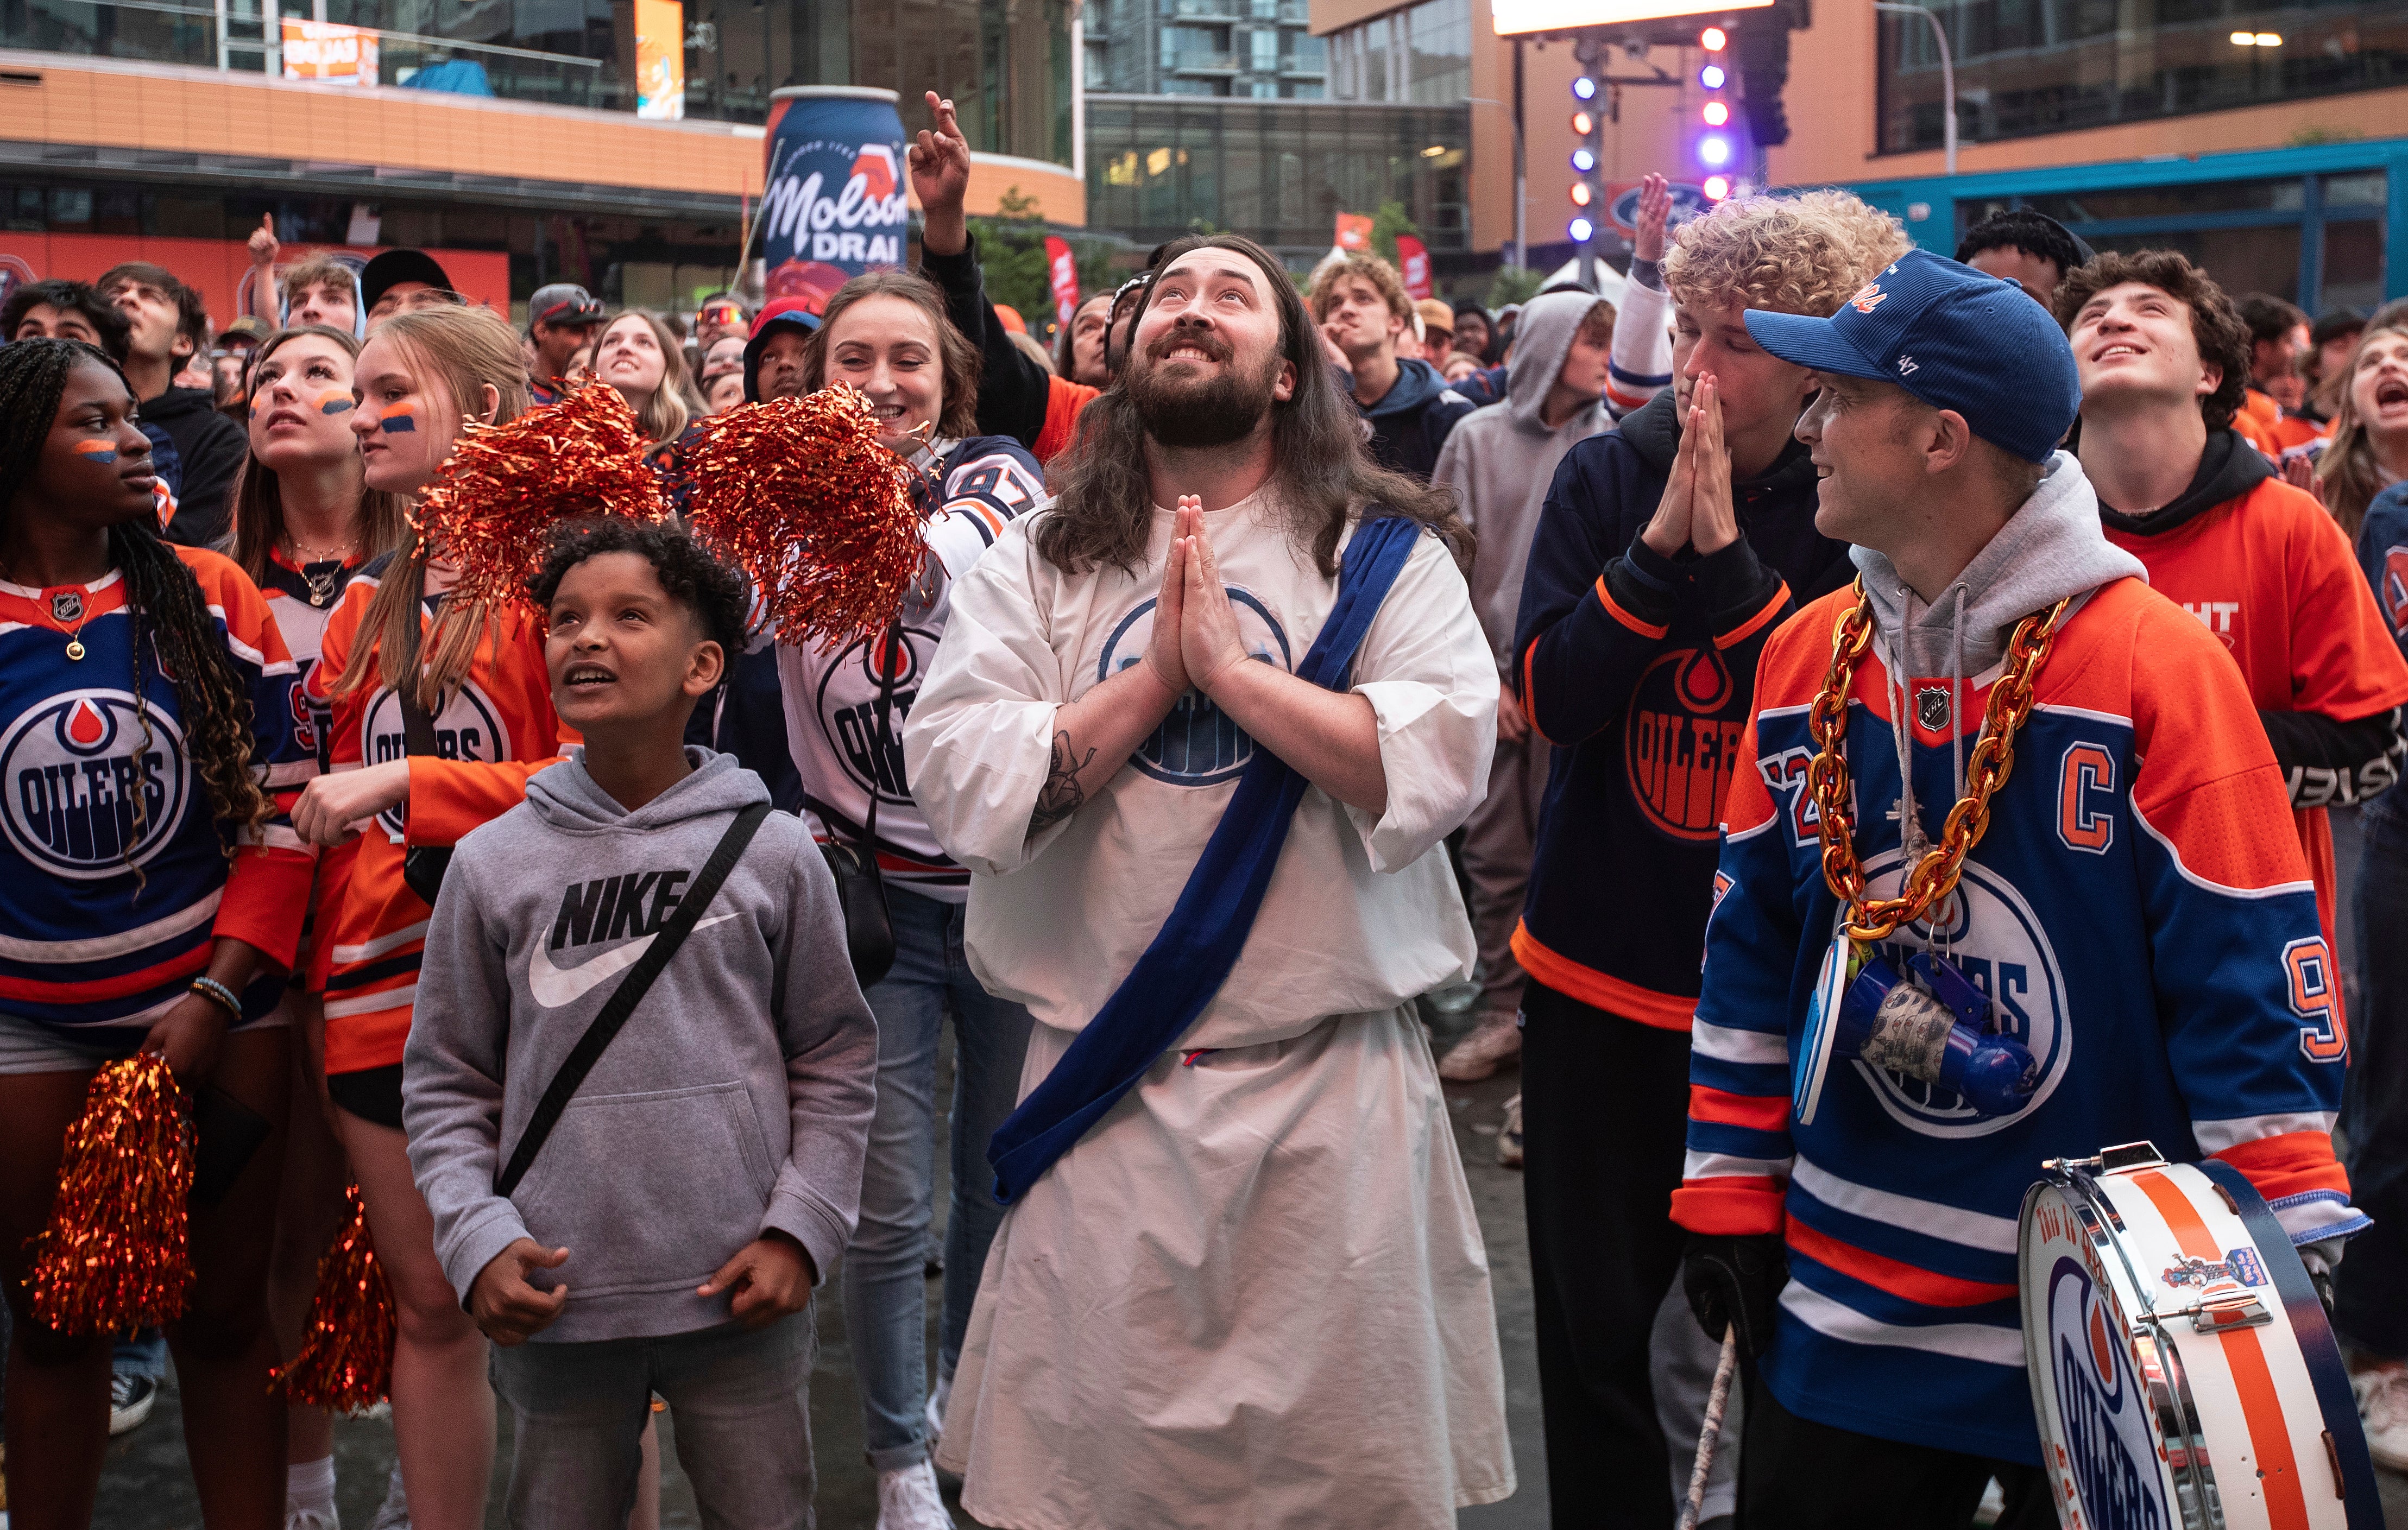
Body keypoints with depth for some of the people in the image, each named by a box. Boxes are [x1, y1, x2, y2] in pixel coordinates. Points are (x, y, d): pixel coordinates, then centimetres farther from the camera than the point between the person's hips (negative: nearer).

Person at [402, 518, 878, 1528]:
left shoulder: (773, 852, -1)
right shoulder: (493, 864, 0)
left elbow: (834, 1062, 5)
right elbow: (445, 1084, 5)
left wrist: (802, 1229, -4)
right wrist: (478, 1239, -7)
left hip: (742, 1299, 0)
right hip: (556, 1301, 1)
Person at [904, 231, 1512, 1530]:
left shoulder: (1387, 552, 3)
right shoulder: (1038, 563, 8)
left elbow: (1437, 766, -13)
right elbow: (958, 783, -5)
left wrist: (1231, 665, -13)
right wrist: (1156, 677, -10)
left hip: (1333, 1092, -1)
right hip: (1103, 1092, 1)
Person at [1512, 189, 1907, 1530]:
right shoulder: (1606, 479, -1)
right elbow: (1549, 694, -9)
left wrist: (1729, 554, -21)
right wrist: (1661, 541, -19)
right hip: (1600, 969, 2)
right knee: (1595, 1324, 11)